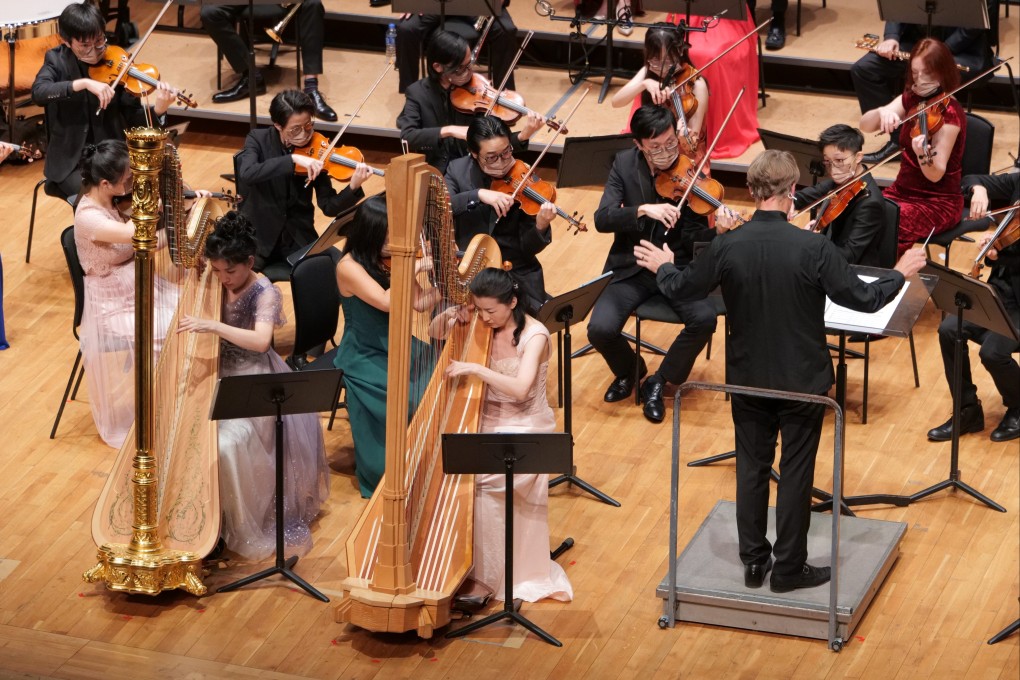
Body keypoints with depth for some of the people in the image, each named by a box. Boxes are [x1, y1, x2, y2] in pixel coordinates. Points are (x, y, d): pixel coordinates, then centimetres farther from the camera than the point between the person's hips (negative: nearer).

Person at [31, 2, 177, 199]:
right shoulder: (57, 60, -4)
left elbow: (133, 118, -5)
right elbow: (38, 93, -24)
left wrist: (158, 110, -27)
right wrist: (84, 83, -36)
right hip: (71, 160, -2)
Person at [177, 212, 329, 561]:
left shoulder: (265, 293, -13)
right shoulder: (214, 286, 5)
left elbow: (261, 340, -29)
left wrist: (213, 326, -38)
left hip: (254, 381, -6)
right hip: (218, 375, 6)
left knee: (228, 443, -27)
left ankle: (241, 528, -9)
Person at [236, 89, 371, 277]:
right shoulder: (258, 140, -5)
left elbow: (329, 207, -7)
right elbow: (247, 173, -27)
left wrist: (354, 187, -26)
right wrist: (292, 159, -34)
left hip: (298, 238, 2)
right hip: (258, 236, -2)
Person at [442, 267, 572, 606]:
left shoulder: (534, 335, -15)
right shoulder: (480, 328, 2)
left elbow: (520, 389, -26)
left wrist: (475, 368, -34)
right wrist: (450, 321, -13)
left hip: (525, 428, -5)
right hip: (486, 421, 5)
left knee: (484, 480, -29)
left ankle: (487, 577, -19)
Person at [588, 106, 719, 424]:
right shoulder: (624, 164, -3)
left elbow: (694, 240, -13)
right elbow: (602, 219, -14)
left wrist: (718, 232, -35)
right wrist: (643, 210, -31)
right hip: (631, 267, 1)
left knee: (705, 319, -29)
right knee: (601, 329, -23)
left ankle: (659, 381, -3)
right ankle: (628, 371, 13)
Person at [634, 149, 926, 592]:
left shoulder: (727, 247, -13)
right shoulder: (813, 248, -22)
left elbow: (681, 289, 2)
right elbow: (864, 299, -14)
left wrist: (662, 267, 24)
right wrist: (901, 274, 5)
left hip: (748, 379, 3)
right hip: (802, 382, -3)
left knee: (752, 467, 17)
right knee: (796, 472, 10)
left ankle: (753, 561, 26)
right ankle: (790, 568, 18)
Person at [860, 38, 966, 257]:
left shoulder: (949, 112, -16)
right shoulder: (911, 99, 3)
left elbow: (936, 174, -22)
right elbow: (865, 125, -2)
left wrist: (923, 155, -43)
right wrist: (882, 112, -23)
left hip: (939, 202, -6)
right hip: (902, 191, 6)